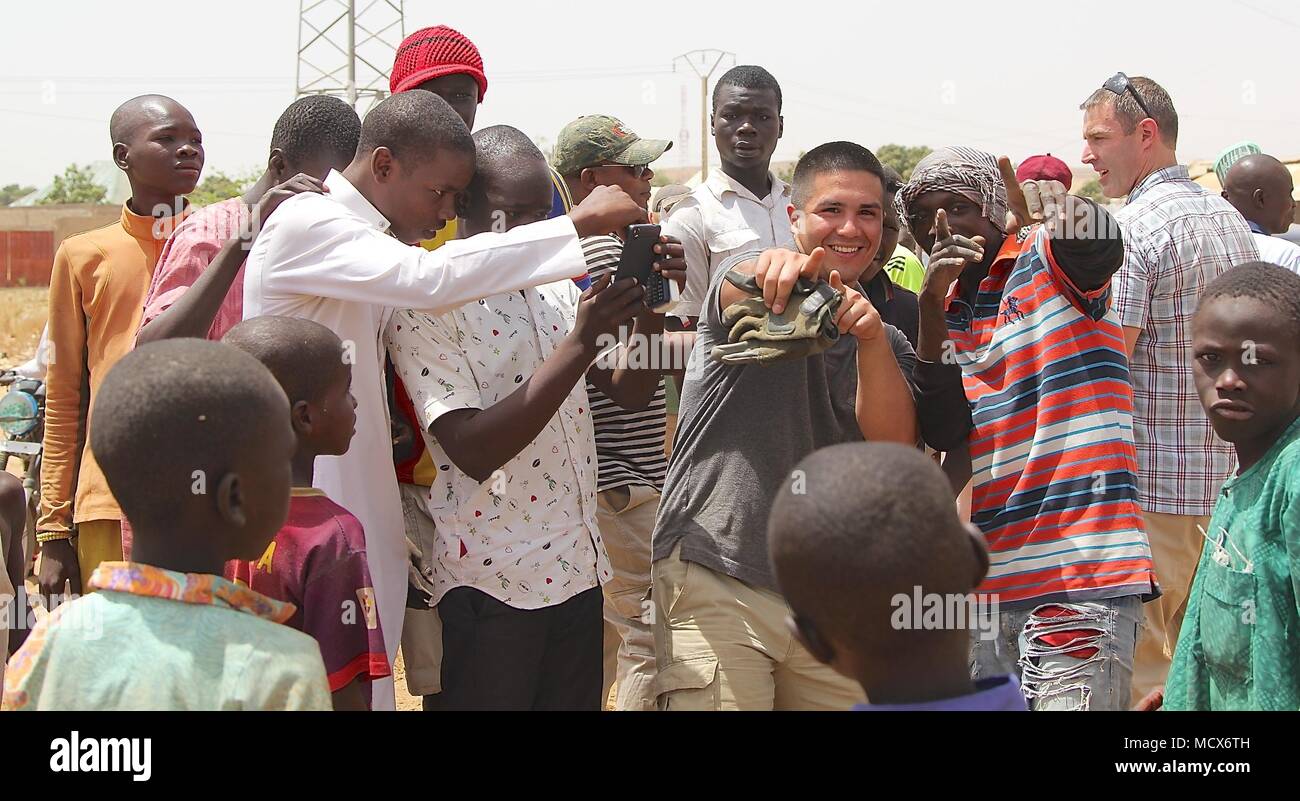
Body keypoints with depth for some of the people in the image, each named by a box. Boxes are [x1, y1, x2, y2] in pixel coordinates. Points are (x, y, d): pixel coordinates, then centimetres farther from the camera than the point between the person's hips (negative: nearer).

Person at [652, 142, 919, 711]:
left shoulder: (884, 341, 14)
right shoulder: (759, 291, 1)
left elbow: (895, 446, -4)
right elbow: (738, 292, -25)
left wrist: (873, 340, -21)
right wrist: (775, 269, -49)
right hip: (717, 580, -5)